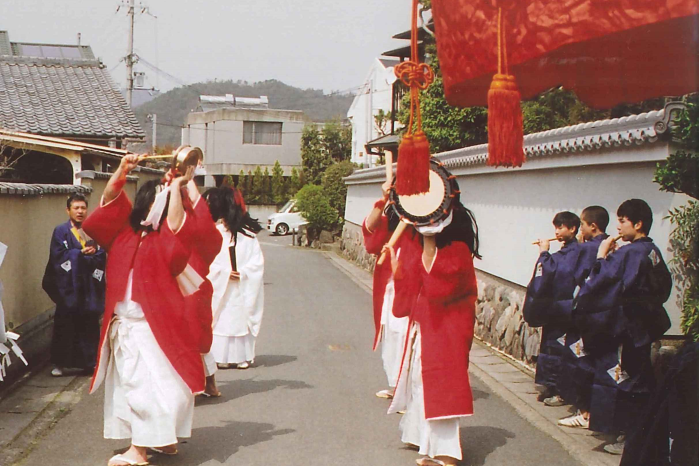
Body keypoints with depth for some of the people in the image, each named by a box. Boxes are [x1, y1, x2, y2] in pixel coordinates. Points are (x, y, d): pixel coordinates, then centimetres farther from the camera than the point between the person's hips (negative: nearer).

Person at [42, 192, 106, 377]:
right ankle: (59, 363, 7)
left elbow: (102, 256, 4)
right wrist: (82, 253, -15)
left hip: (90, 287, 3)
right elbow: (59, 257, -9)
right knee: (65, 325, -2)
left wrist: (93, 252, -16)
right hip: (68, 287, -3)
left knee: (90, 325, 6)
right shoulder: (61, 232, 2)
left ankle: (89, 361, 16)